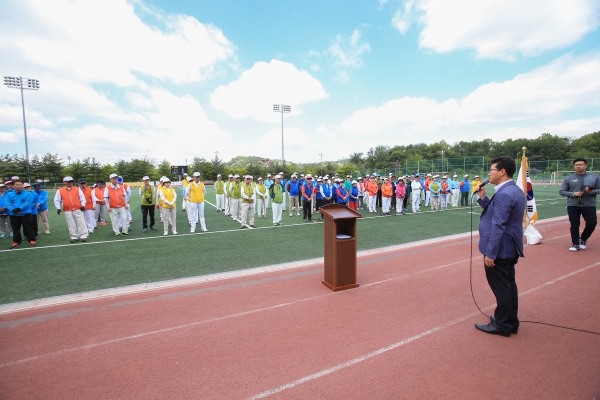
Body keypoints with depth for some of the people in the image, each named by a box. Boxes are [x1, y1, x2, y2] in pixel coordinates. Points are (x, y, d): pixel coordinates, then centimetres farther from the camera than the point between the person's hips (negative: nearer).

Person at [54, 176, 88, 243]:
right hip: (67, 211, 1)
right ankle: (74, 237, 14)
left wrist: (83, 205, -7)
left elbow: (82, 198, 7)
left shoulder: (77, 189, 8)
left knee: (81, 223, -2)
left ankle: (83, 236, 4)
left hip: (78, 210, -1)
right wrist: (58, 208, -4)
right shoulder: (60, 191, 8)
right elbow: (57, 200, 8)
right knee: (71, 225, 5)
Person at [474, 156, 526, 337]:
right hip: (509, 248, 10)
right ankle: (511, 322, 33)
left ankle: (502, 325, 18)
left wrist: (490, 253, -22)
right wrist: (483, 197, 3)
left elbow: (498, 226, -25)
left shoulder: (504, 194, -22)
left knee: (501, 287, 3)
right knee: (508, 285, 19)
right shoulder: (514, 190, 10)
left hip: (500, 250, -10)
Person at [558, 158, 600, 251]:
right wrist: (573, 194, -13)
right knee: (574, 225, 1)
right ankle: (576, 244, 11)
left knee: (591, 224, -1)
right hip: (573, 206, -1)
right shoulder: (569, 178, 3)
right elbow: (561, 191, 3)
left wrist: (592, 192, -16)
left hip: (589, 205, 1)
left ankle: (583, 240, 24)